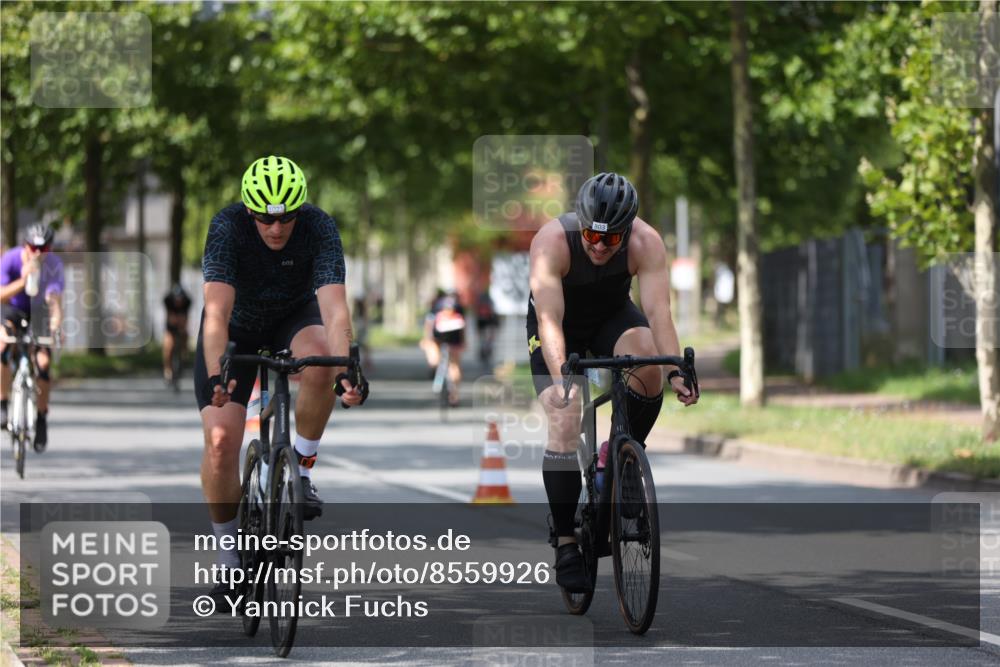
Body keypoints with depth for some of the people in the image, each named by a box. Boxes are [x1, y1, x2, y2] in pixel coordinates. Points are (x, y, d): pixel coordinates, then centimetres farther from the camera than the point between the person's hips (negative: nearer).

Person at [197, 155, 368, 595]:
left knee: (319, 362, -36)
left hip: (294, 317, 1)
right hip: (236, 328, 0)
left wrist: (345, 369, -55)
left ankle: (301, 469, -12)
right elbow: (216, 312, -40)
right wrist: (215, 375, -56)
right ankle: (230, 562, 1)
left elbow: (334, 308, -39)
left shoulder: (319, 228, -28)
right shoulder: (227, 228, -31)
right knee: (220, 439, -16)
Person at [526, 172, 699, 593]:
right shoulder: (552, 242, -34)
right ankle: (565, 545, -8)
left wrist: (675, 371, -50)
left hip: (612, 316, 2)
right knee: (564, 424, -18)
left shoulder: (646, 243, -28)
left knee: (649, 365, -31)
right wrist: (560, 377, -55)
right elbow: (549, 319, -41)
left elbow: (658, 311, -36)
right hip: (561, 325, -2)